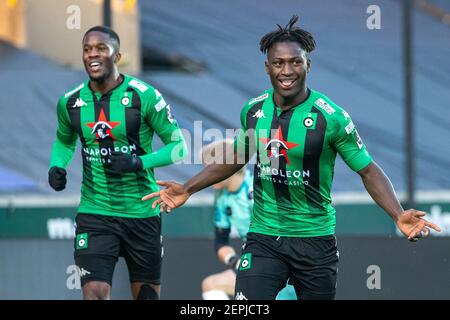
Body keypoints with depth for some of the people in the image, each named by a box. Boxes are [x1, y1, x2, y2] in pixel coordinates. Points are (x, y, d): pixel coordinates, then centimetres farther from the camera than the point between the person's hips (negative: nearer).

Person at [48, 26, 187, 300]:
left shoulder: (145, 97, -10)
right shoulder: (71, 102, 1)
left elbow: (179, 146, -5)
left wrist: (141, 162, -21)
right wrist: (57, 166, 0)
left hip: (142, 213, -1)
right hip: (95, 213, 1)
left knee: (147, 295, 11)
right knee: (95, 293, -13)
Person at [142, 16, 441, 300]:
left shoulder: (331, 116, -12)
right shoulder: (253, 111, 0)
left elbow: (368, 170, -6)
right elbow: (236, 158, 19)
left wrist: (398, 215, -21)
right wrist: (188, 189, 13)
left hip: (315, 239, -2)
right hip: (263, 237, 2)